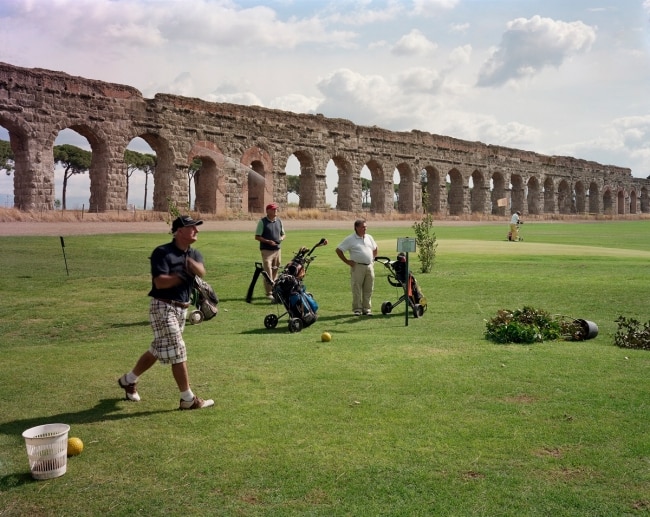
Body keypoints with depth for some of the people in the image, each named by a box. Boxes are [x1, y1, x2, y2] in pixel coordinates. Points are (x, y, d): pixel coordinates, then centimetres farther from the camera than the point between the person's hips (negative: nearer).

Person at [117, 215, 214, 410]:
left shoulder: (195, 254, 8)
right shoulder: (162, 252, -13)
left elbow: (201, 272, -14)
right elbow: (160, 282, -24)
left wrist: (190, 262, -32)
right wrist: (183, 276, -18)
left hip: (182, 309, 8)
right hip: (163, 307, -8)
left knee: (158, 350, 18)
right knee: (177, 352, -7)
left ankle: (128, 380, 38)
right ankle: (188, 399, 1)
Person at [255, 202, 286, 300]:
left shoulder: (279, 221, 11)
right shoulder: (262, 222, -5)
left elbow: (283, 234, 21)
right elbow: (257, 237, -6)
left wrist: (282, 238, -3)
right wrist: (268, 241, -18)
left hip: (277, 249, 6)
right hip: (266, 250, -6)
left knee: (275, 272, 12)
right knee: (268, 273, -9)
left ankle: (275, 291, 22)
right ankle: (269, 293, -8)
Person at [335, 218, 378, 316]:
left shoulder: (369, 237, 12)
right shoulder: (350, 239, -5)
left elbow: (375, 249, 29)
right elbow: (338, 250, -4)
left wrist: (373, 258, 16)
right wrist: (347, 261, -6)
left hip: (369, 266, 5)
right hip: (357, 267, -5)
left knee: (368, 290, 7)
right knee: (357, 289, -2)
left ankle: (367, 308, 15)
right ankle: (357, 309, 5)